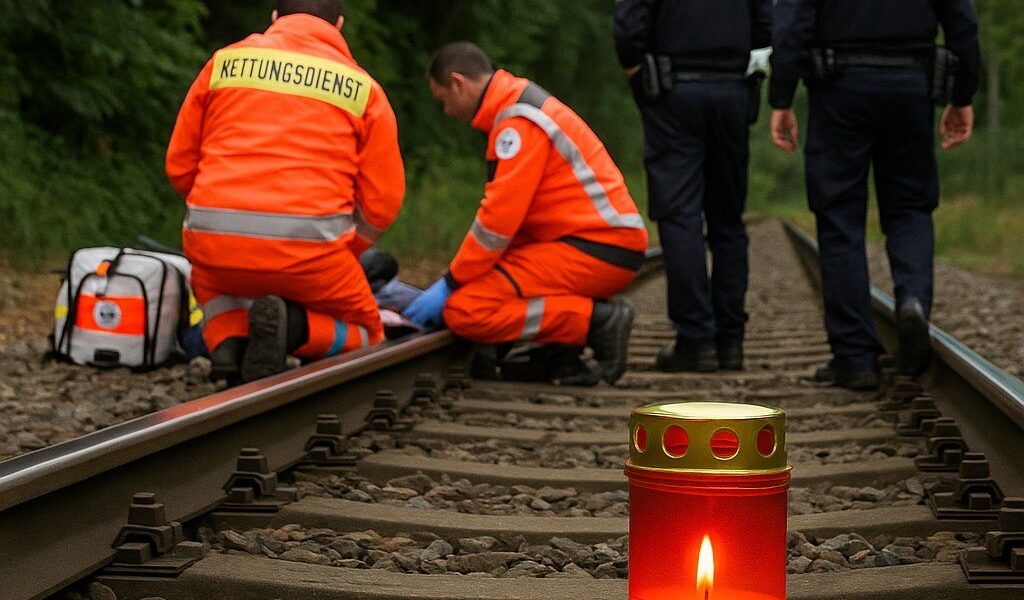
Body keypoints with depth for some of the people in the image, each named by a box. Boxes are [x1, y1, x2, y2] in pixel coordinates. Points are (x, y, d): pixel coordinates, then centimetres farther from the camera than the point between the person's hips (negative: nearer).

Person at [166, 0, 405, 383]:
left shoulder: (225, 62, 13)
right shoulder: (364, 90, 9)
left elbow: (179, 166, 15)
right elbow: (383, 203, 5)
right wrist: (340, 256, 21)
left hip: (211, 239, 2)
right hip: (310, 245, -2)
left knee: (209, 279, 38)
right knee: (365, 335, 23)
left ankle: (227, 342, 4)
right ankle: (292, 325, -10)